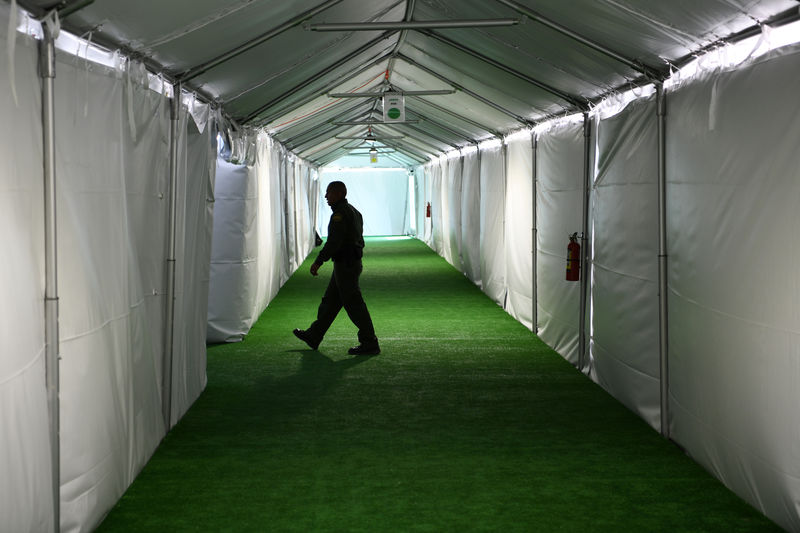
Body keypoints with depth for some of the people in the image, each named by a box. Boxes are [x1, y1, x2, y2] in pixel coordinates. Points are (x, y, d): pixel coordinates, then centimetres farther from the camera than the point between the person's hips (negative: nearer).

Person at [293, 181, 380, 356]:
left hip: (344, 265, -10)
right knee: (330, 301, 17)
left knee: (354, 304, -7)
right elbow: (359, 240, 20)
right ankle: (313, 336, 26)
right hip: (353, 262, 10)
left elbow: (334, 242, -23)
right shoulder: (353, 211, 16)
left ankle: (370, 344, -5)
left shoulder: (340, 213, -16)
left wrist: (318, 261, -18)